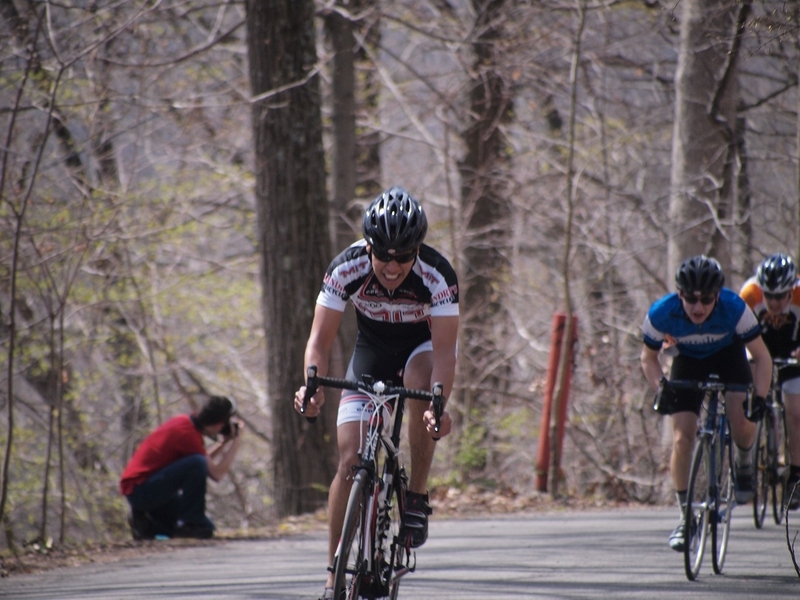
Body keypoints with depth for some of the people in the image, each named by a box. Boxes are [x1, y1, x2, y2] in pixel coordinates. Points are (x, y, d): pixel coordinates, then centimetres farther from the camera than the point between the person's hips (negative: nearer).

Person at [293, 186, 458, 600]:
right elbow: (320, 338, -25)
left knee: (419, 381, -38)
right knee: (350, 460, -10)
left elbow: (443, 350, -36)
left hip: (424, 345, -2)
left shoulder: (437, 275, -32)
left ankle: (417, 496, -21)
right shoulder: (346, 269, -28)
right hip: (372, 351, 2)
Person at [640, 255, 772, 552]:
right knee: (682, 439, -13)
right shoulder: (661, 314, -31)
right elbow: (648, 357, -11)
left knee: (742, 420, -26)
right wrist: (660, 389, -28)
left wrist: (759, 398, -36)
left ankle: (744, 462, 9)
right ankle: (685, 517, 1)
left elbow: (762, 356, -23)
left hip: (728, 355, -1)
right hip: (688, 361, 1)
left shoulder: (734, 308, -34)